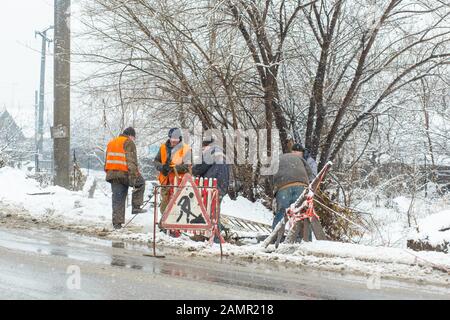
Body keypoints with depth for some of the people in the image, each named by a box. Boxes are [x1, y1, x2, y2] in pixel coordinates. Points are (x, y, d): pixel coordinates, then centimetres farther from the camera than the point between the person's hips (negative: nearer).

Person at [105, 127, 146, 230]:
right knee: (140, 183, 18)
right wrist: (135, 177, -16)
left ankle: (117, 222, 2)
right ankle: (136, 207, 11)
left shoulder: (111, 143, 23)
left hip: (111, 174, 6)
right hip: (124, 173, -6)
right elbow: (132, 162, -11)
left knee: (117, 199, 7)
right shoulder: (129, 143, -2)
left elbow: (107, 161, 25)